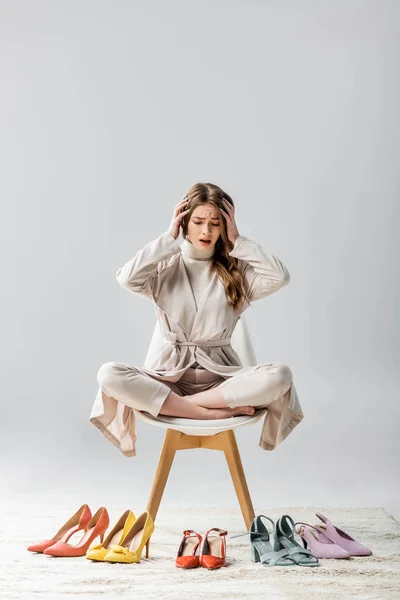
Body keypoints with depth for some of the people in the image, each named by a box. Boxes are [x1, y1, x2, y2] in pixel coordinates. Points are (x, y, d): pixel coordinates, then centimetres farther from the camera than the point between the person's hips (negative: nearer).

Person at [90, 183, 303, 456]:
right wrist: (168, 238, -9)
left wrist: (238, 240, -7)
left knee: (279, 375, -28)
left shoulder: (237, 269, 5)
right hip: (169, 372, 0)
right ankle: (216, 412, -28)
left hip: (219, 374, 1)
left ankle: (180, 404, -22)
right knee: (109, 375, -30)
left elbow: (280, 277, -13)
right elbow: (127, 278, -17)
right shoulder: (165, 266, 3)